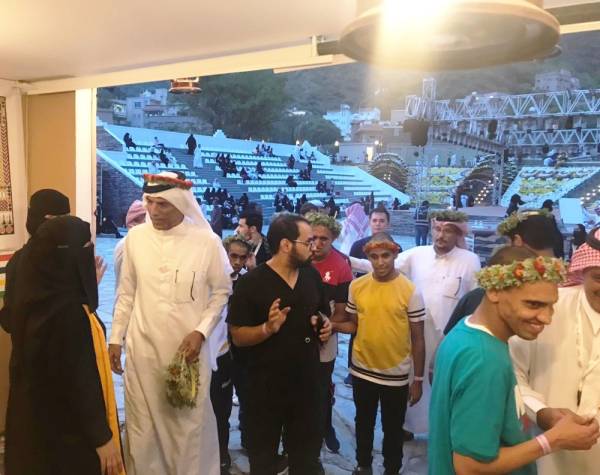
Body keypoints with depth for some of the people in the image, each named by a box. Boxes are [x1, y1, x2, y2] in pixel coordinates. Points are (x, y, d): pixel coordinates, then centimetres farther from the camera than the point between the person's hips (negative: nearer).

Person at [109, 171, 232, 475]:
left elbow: (221, 292, -1)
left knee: (189, 424, 10)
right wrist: (115, 338, 7)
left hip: (188, 348, -2)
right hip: (142, 348, 2)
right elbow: (126, 293, 7)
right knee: (142, 425, 13)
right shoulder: (135, 237, -2)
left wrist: (201, 332, -11)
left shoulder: (207, 241, -10)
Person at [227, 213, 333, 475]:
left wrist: (326, 326, -5)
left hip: (307, 382, 4)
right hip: (266, 387, -4)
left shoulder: (312, 275, 2)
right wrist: (268, 328, -29)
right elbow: (238, 336, -12)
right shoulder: (251, 282, -15)